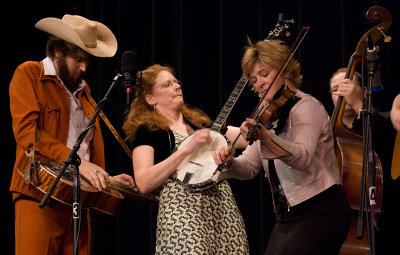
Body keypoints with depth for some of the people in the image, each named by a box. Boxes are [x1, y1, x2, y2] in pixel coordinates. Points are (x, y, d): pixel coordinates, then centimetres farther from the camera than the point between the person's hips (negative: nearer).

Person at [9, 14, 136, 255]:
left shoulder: (83, 89, 22)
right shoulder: (28, 75, 1)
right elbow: (26, 131, -12)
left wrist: (104, 179, 9)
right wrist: (77, 161, -19)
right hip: (39, 199, -6)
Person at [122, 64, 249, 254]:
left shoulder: (198, 120, 21)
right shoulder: (147, 131, 2)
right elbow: (143, 183, -13)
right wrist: (187, 149, -16)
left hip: (223, 204, 6)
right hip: (182, 208, -6)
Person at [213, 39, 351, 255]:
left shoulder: (306, 106, -9)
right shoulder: (270, 117, 16)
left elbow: (303, 158, -26)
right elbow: (249, 167, 11)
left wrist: (265, 137, -40)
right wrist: (229, 162, -11)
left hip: (319, 214, -8)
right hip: (286, 218, 9)